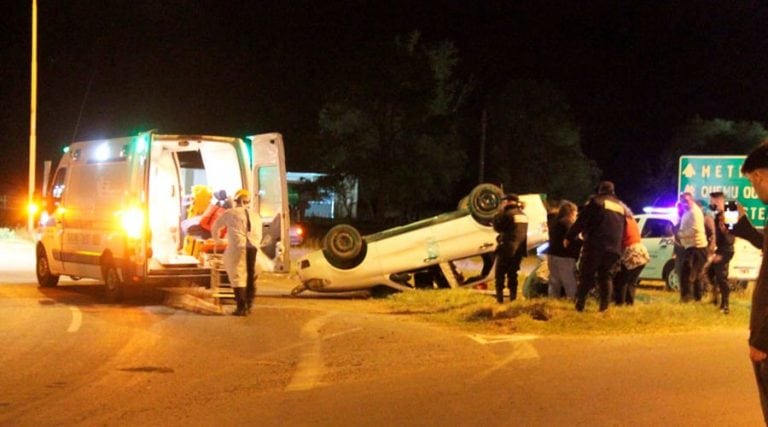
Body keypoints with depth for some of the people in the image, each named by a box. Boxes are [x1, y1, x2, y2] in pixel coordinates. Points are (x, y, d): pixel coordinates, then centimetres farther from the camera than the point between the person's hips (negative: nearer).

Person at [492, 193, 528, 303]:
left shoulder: (508, 213, -15)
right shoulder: (522, 215, 10)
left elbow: (497, 226, -7)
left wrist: (501, 211, 1)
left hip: (507, 249, -7)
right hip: (518, 249, 7)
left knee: (500, 275, 1)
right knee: (512, 274, 13)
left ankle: (499, 299, -5)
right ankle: (513, 298, 10)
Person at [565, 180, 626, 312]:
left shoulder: (596, 201, 3)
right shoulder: (621, 206, 22)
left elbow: (581, 221, -3)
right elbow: (624, 229, 24)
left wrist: (569, 237, 3)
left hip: (595, 245, -5)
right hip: (614, 248, 5)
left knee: (586, 276, -1)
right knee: (606, 277, 9)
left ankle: (580, 305, -6)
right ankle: (604, 307, 1)